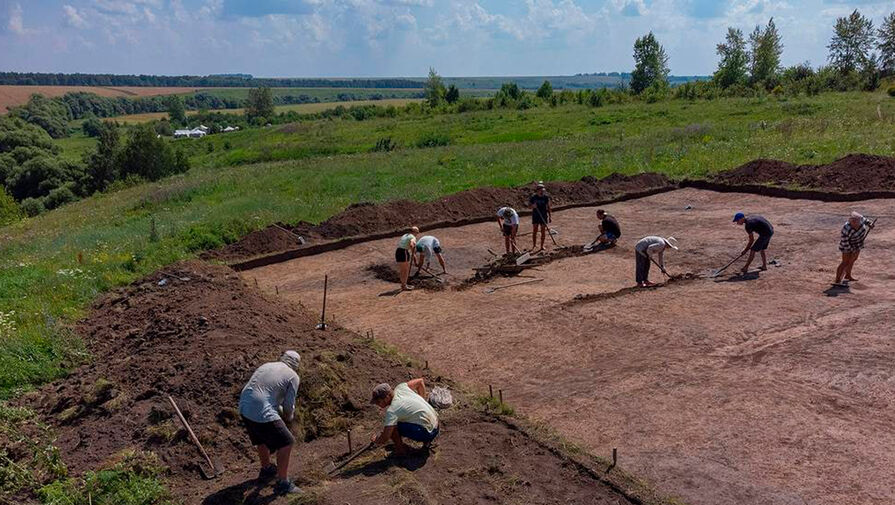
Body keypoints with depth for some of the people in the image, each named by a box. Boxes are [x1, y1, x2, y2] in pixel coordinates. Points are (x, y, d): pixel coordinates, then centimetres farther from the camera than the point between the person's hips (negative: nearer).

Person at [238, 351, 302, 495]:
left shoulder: (266, 366, 20)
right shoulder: (293, 376, 0)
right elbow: (288, 405, -1)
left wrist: (280, 411, 32)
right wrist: (289, 416, 22)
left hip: (244, 408, 8)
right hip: (262, 413, -8)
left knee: (262, 439, 30)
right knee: (286, 443, 5)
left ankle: (266, 469, 50)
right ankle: (282, 483, 8)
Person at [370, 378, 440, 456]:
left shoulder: (391, 410, -20)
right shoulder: (400, 388, -1)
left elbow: (384, 439, -20)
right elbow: (420, 382, 15)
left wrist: (375, 440, 3)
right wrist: (423, 403, 20)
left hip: (426, 432, -9)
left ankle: (401, 449, 7)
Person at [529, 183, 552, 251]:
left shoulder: (546, 197, -2)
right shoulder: (533, 197, -5)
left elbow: (548, 207, 3)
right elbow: (529, 205, 4)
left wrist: (550, 216, 1)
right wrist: (532, 206, -19)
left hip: (543, 216, 1)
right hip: (535, 216, -1)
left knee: (543, 231, 5)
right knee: (534, 231, 0)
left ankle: (542, 246, 15)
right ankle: (534, 245, 13)